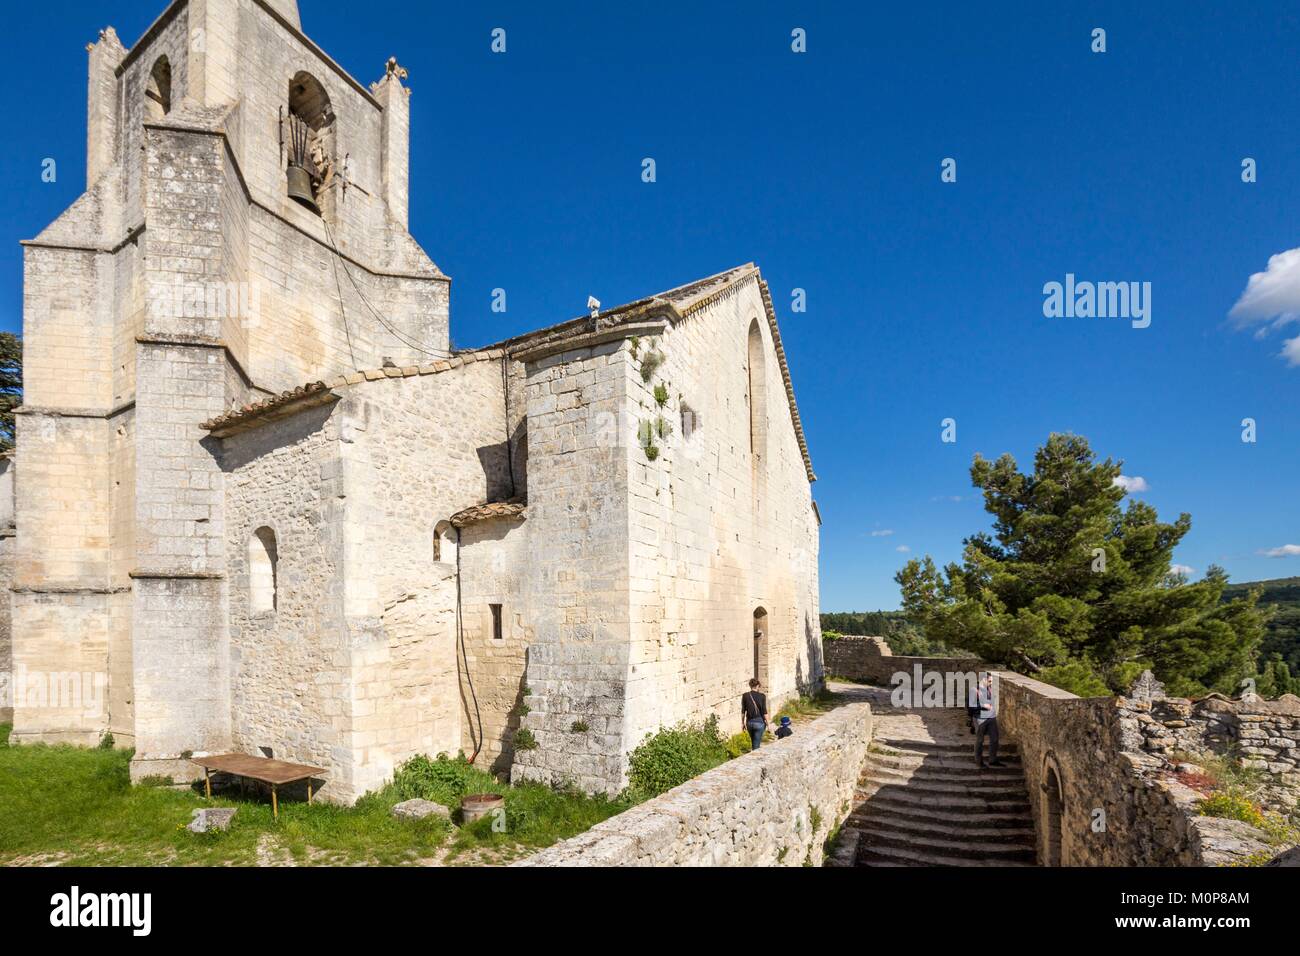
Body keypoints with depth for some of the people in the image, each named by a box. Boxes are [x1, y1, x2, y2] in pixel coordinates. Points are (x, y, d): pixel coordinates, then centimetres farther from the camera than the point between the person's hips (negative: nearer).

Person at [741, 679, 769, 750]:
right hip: (759, 722, -3)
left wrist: (744, 723, 10)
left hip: (749, 722, 3)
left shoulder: (745, 696, -4)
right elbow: (764, 711, -9)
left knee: (754, 742, 23)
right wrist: (767, 722, 1)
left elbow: (743, 711, 0)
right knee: (756, 744, 4)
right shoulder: (762, 696, -10)